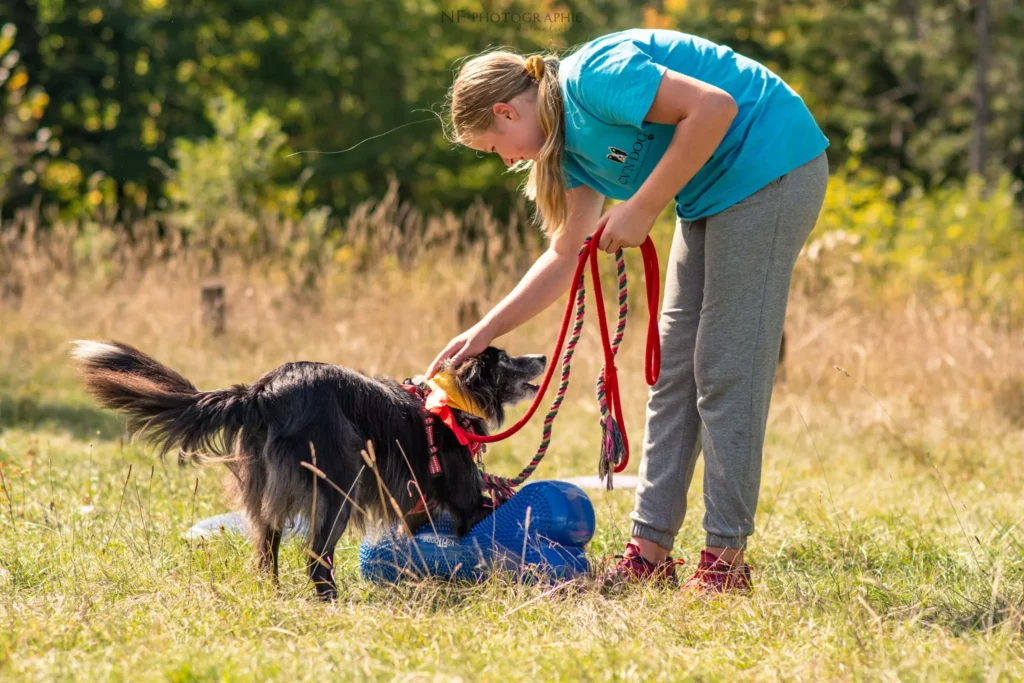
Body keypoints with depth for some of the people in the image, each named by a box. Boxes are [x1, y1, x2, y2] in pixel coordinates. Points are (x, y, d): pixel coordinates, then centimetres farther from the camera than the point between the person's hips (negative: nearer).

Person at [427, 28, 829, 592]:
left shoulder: (590, 78, -19)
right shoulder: (572, 144, 10)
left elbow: (713, 107, -27)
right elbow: (566, 255, 16)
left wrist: (643, 208, -21)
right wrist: (483, 333, 13)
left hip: (769, 166, -10)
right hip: (713, 198, 10)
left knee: (726, 372, -8)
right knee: (673, 368, 8)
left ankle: (725, 559, -3)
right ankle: (650, 550, 11)